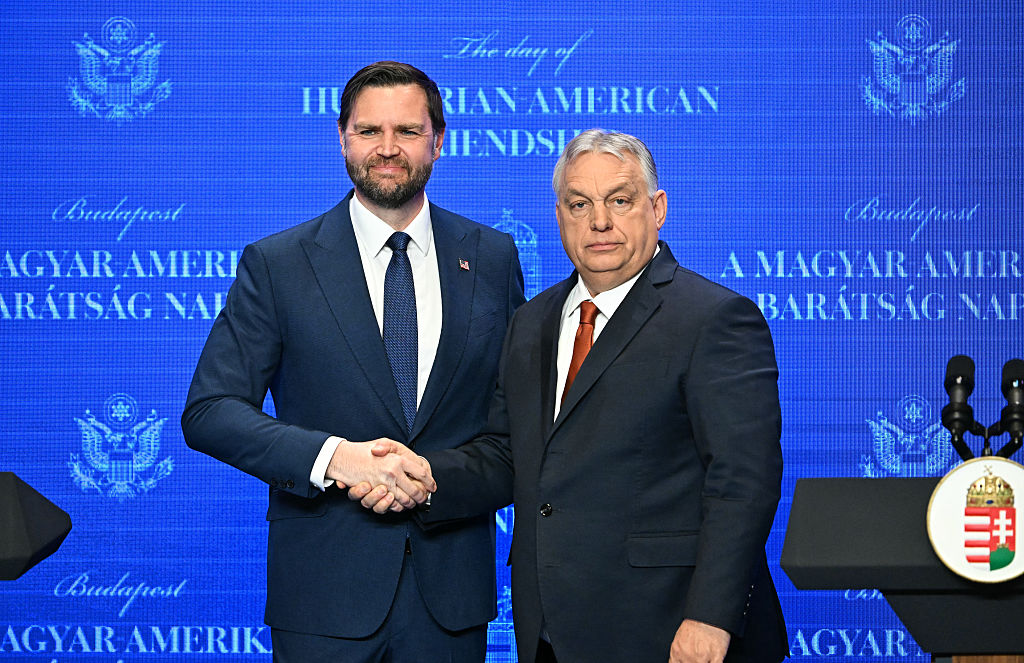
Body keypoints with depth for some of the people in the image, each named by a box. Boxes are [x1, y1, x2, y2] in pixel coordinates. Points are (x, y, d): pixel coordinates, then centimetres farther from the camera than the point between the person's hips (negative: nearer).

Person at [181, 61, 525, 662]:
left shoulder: (492, 257, 6)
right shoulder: (277, 265, -1)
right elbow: (209, 412, -5)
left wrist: (445, 476, -10)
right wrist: (333, 457, -20)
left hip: (452, 586, 2)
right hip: (326, 588, -2)